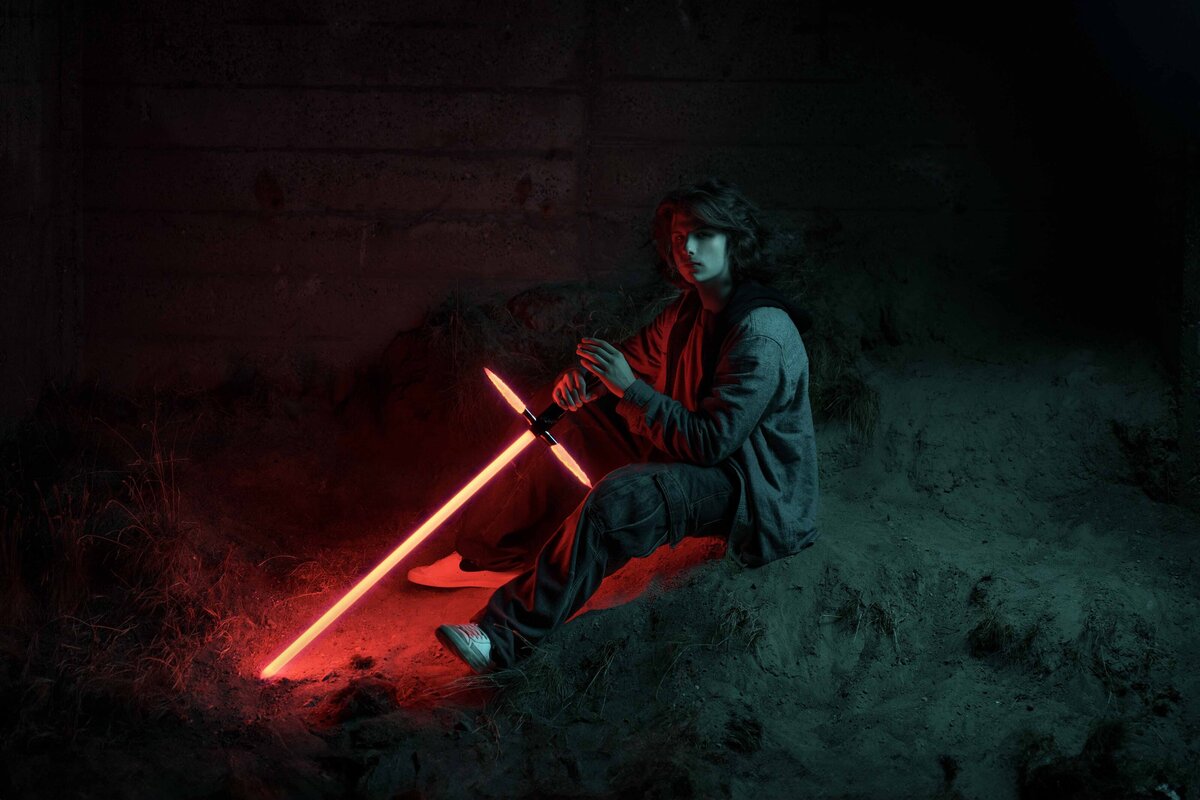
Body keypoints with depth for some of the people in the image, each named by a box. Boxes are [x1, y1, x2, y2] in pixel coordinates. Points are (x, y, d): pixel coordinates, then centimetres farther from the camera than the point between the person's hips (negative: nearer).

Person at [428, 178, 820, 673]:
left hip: (755, 489, -10)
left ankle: (505, 638, -33)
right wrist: (583, 378, -9)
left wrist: (630, 388, -27)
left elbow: (711, 441, -28)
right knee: (582, 431, 9)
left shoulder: (762, 335, -25)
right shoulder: (691, 309, 4)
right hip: (701, 460, 10)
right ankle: (494, 554, 13)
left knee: (621, 498, -33)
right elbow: (636, 357, 15)